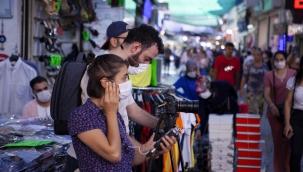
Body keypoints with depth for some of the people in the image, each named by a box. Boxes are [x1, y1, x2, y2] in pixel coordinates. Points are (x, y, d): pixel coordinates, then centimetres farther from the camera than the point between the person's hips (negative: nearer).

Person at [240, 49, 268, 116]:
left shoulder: (265, 67, 9)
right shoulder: (249, 66, -1)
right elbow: (244, 78, -2)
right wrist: (241, 88, -11)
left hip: (262, 92, 4)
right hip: (251, 92, -4)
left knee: (260, 112, 8)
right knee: (253, 111, -15)